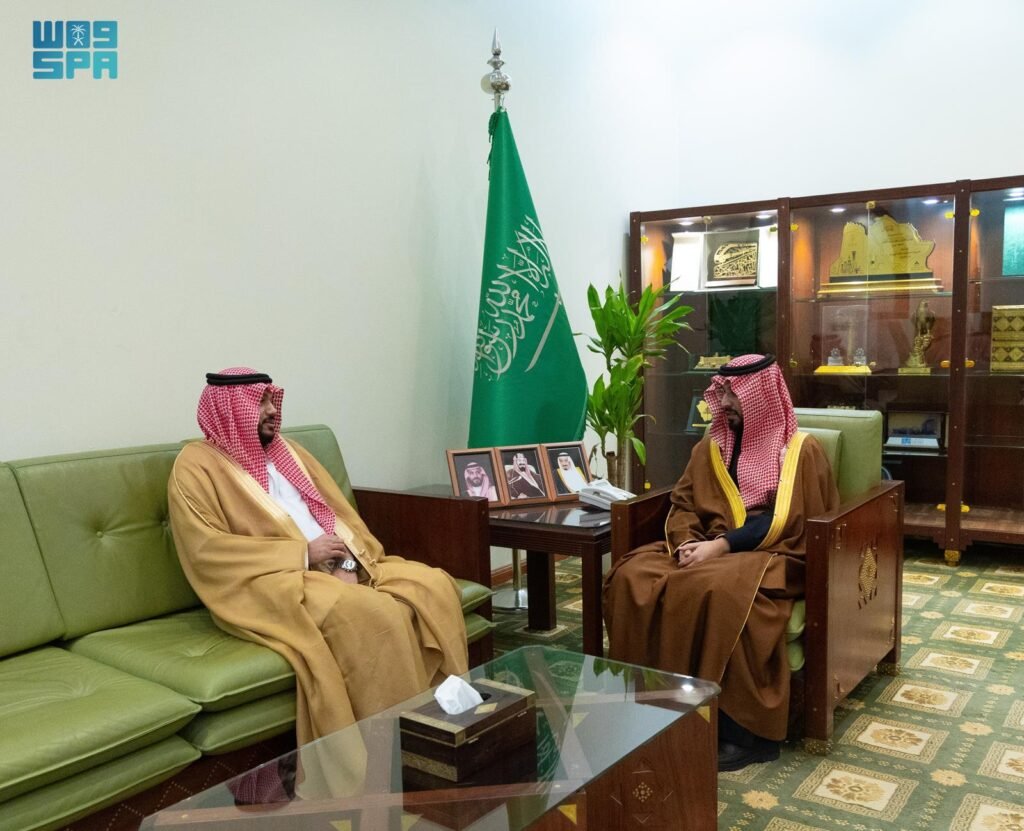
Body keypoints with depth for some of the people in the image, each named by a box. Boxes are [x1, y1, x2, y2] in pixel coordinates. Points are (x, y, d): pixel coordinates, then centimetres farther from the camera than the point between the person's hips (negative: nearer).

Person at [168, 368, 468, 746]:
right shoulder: (196, 465, 0)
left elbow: (339, 512, 14)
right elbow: (206, 551, -13)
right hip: (269, 584, -7)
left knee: (435, 586, -13)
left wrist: (348, 562, -9)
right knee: (375, 615, -33)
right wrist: (302, 554, -16)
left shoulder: (287, 451, 20)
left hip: (338, 569, 7)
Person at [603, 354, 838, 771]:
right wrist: (688, 544, -11)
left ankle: (746, 729, -25)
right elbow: (683, 504, 11)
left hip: (771, 556, -5)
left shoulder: (801, 450, -1)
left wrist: (722, 545, -21)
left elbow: (783, 522, -12)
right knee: (631, 575, -21)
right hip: (706, 549, 5)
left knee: (719, 588, -39)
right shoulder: (711, 446, 15)